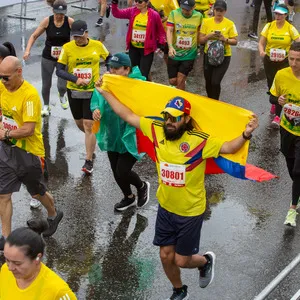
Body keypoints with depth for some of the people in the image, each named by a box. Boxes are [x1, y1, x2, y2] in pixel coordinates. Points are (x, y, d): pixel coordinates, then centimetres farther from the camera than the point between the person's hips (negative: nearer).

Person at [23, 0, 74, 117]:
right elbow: (34, 36, -4)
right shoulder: (47, 21, -11)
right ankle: (46, 106, 36)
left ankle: (62, 96, 31)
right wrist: (27, 50, -17)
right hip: (48, 57, 1)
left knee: (62, 86, -8)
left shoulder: (70, 22, -15)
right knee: (46, 85, 8)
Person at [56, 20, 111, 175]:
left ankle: (89, 161, 0)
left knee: (89, 125, -8)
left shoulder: (97, 45, -7)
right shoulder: (67, 48, -9)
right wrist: (75, 79, -24)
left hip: (92, 91, -2)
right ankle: (93, 140, 50)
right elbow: (59, 71, -10)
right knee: (79, 123, 17)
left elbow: (109, 59, 11)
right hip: (74, 91, 2)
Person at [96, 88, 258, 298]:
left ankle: (206, 261, 42)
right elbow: (128, 116, -4)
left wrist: (245, 135, -46)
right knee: (166, 256, 15)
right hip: (165, 208, 5)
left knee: (181, 260, 6)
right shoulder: (156, 131, -11)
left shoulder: (200, 141, -24)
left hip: (190, 212, -4)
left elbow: (228, 147, -27)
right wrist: (105, 92, -1)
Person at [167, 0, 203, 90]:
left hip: (189, 55, -1)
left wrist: (196, 46, 15)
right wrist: (170, 46, -30)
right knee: (172, 81, 7)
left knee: (180, 80, -9)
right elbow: (169, 31, -16)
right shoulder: (174, 13, -9)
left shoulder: (199, 16, -5)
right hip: (174, 53, 1)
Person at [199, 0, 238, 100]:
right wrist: (209, 36, -20)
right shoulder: (206, 22, -2)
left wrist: (225, 39, -22)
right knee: (208, 82, 12)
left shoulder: (230, 24, -7)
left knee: (215, 82, -13)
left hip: (223, 57, -3)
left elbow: (235, 41, -4)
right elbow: (201, 40, 0)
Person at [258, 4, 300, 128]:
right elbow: (261, 43, -3)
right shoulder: (269, 26, -4)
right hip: (269, 60, 3)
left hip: (284, 62, -2)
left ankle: (277, 116, -5)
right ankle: (274, 103, 47)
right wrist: (261, 51, -25)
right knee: (271, 85, 16)